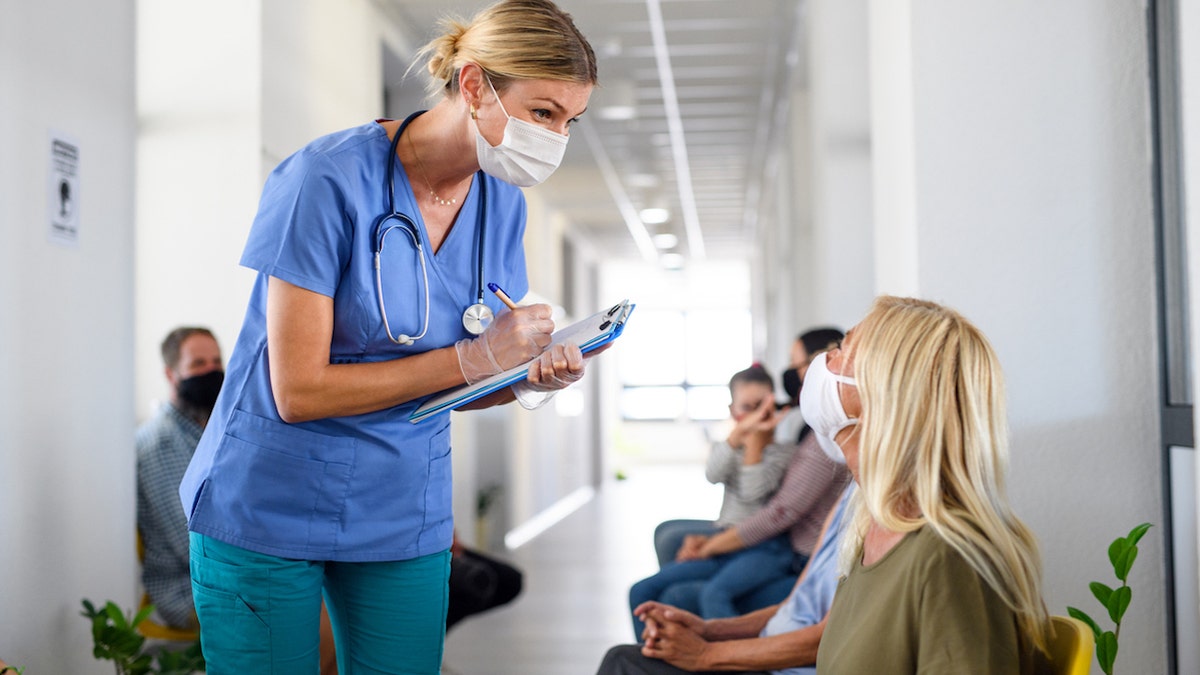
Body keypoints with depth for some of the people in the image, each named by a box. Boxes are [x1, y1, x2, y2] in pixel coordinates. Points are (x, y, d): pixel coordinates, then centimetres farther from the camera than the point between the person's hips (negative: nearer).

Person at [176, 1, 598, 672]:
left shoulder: (502, 205, 1)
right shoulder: (329, 179, -19)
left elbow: (450, 384, 8)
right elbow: (298, 393, -21)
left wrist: (528, 379, -14)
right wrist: (472, 358, -22)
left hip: (403, 517, 5)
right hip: (271, 513, -5)